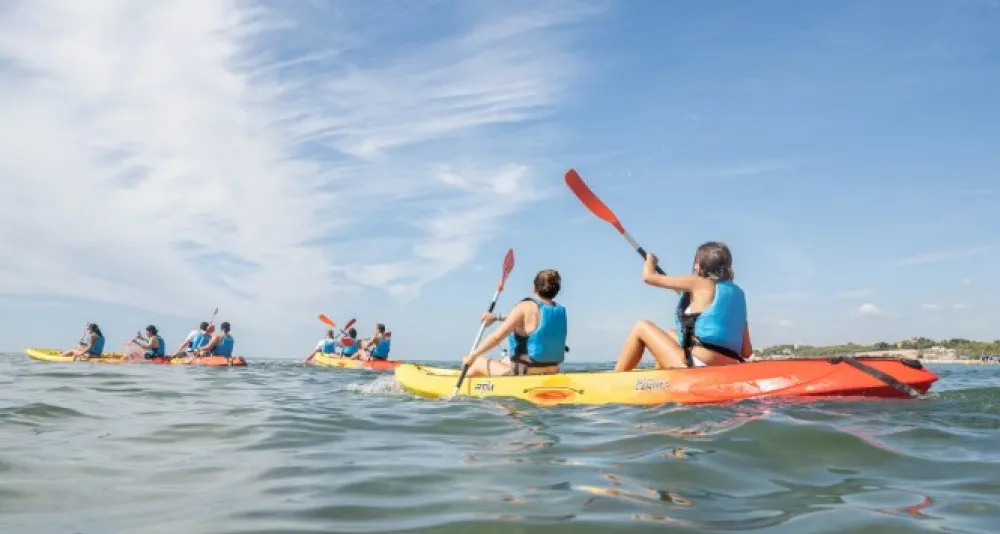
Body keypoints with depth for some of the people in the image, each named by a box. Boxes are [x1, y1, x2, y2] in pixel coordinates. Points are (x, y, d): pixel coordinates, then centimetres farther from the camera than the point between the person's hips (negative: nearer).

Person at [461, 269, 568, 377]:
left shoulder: (525, 307, -16)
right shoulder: (560, 310, 4)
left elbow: (496, 337, -18)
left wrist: (471, 356, -7)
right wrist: (496, 317, 24)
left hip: (524, 374, -7)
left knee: (478, 362, 17)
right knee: (502, 361, 32)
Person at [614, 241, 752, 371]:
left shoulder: (699, 283, -3)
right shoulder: (737, 293, 14)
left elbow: (648, 276, 5)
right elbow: (747, 352, 13)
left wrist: (650, 259, 28)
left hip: (696, 370, -7)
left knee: (641, 328, 9)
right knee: (670, 335, 30)